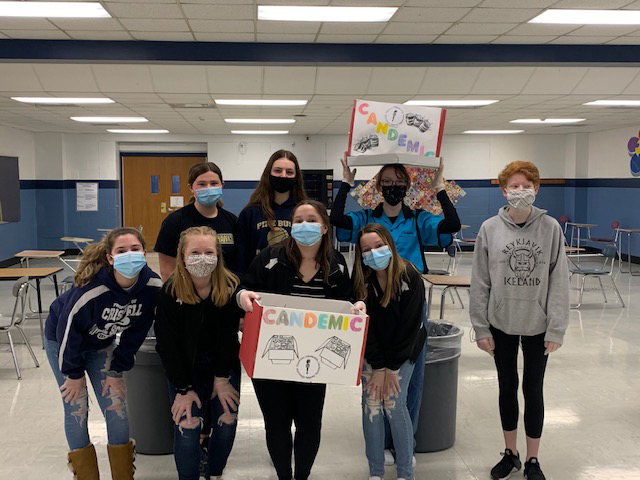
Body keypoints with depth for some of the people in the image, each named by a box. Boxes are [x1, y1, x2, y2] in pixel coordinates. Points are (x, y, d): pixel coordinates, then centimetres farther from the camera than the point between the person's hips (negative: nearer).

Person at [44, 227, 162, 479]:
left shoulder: (152, 285, -25)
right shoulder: (91, 289, -38)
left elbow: (136, 331, -10)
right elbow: (68, 329, -24)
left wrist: (117, 370, -5)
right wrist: (74, 372, -12)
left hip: (101, 343, 4)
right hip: (63, 340, -4)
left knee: (116, 407, 2)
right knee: (76, 409, -1)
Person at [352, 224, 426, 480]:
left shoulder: (410, 277, -22)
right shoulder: (360, 280, -15)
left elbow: (410, 325, -18)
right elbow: (365, 326, -13)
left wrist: (392, 367, -16)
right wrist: (378, 367, -16)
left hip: (404, 349, -2)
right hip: (371, 350, 2)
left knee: (394, 403, -10)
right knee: (371, 404, -4)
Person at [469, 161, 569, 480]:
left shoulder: (550, 227, -8)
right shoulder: (490, 229, -7)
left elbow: (559, 282, -7)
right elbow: (480, 282, -4)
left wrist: (556, 328, -9)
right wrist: (481, 328, -5)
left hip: (538, 325, -1)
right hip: (501, 324, 1)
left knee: (533, 390, 10)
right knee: (507, 388, 14)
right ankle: (510, 453, 32)